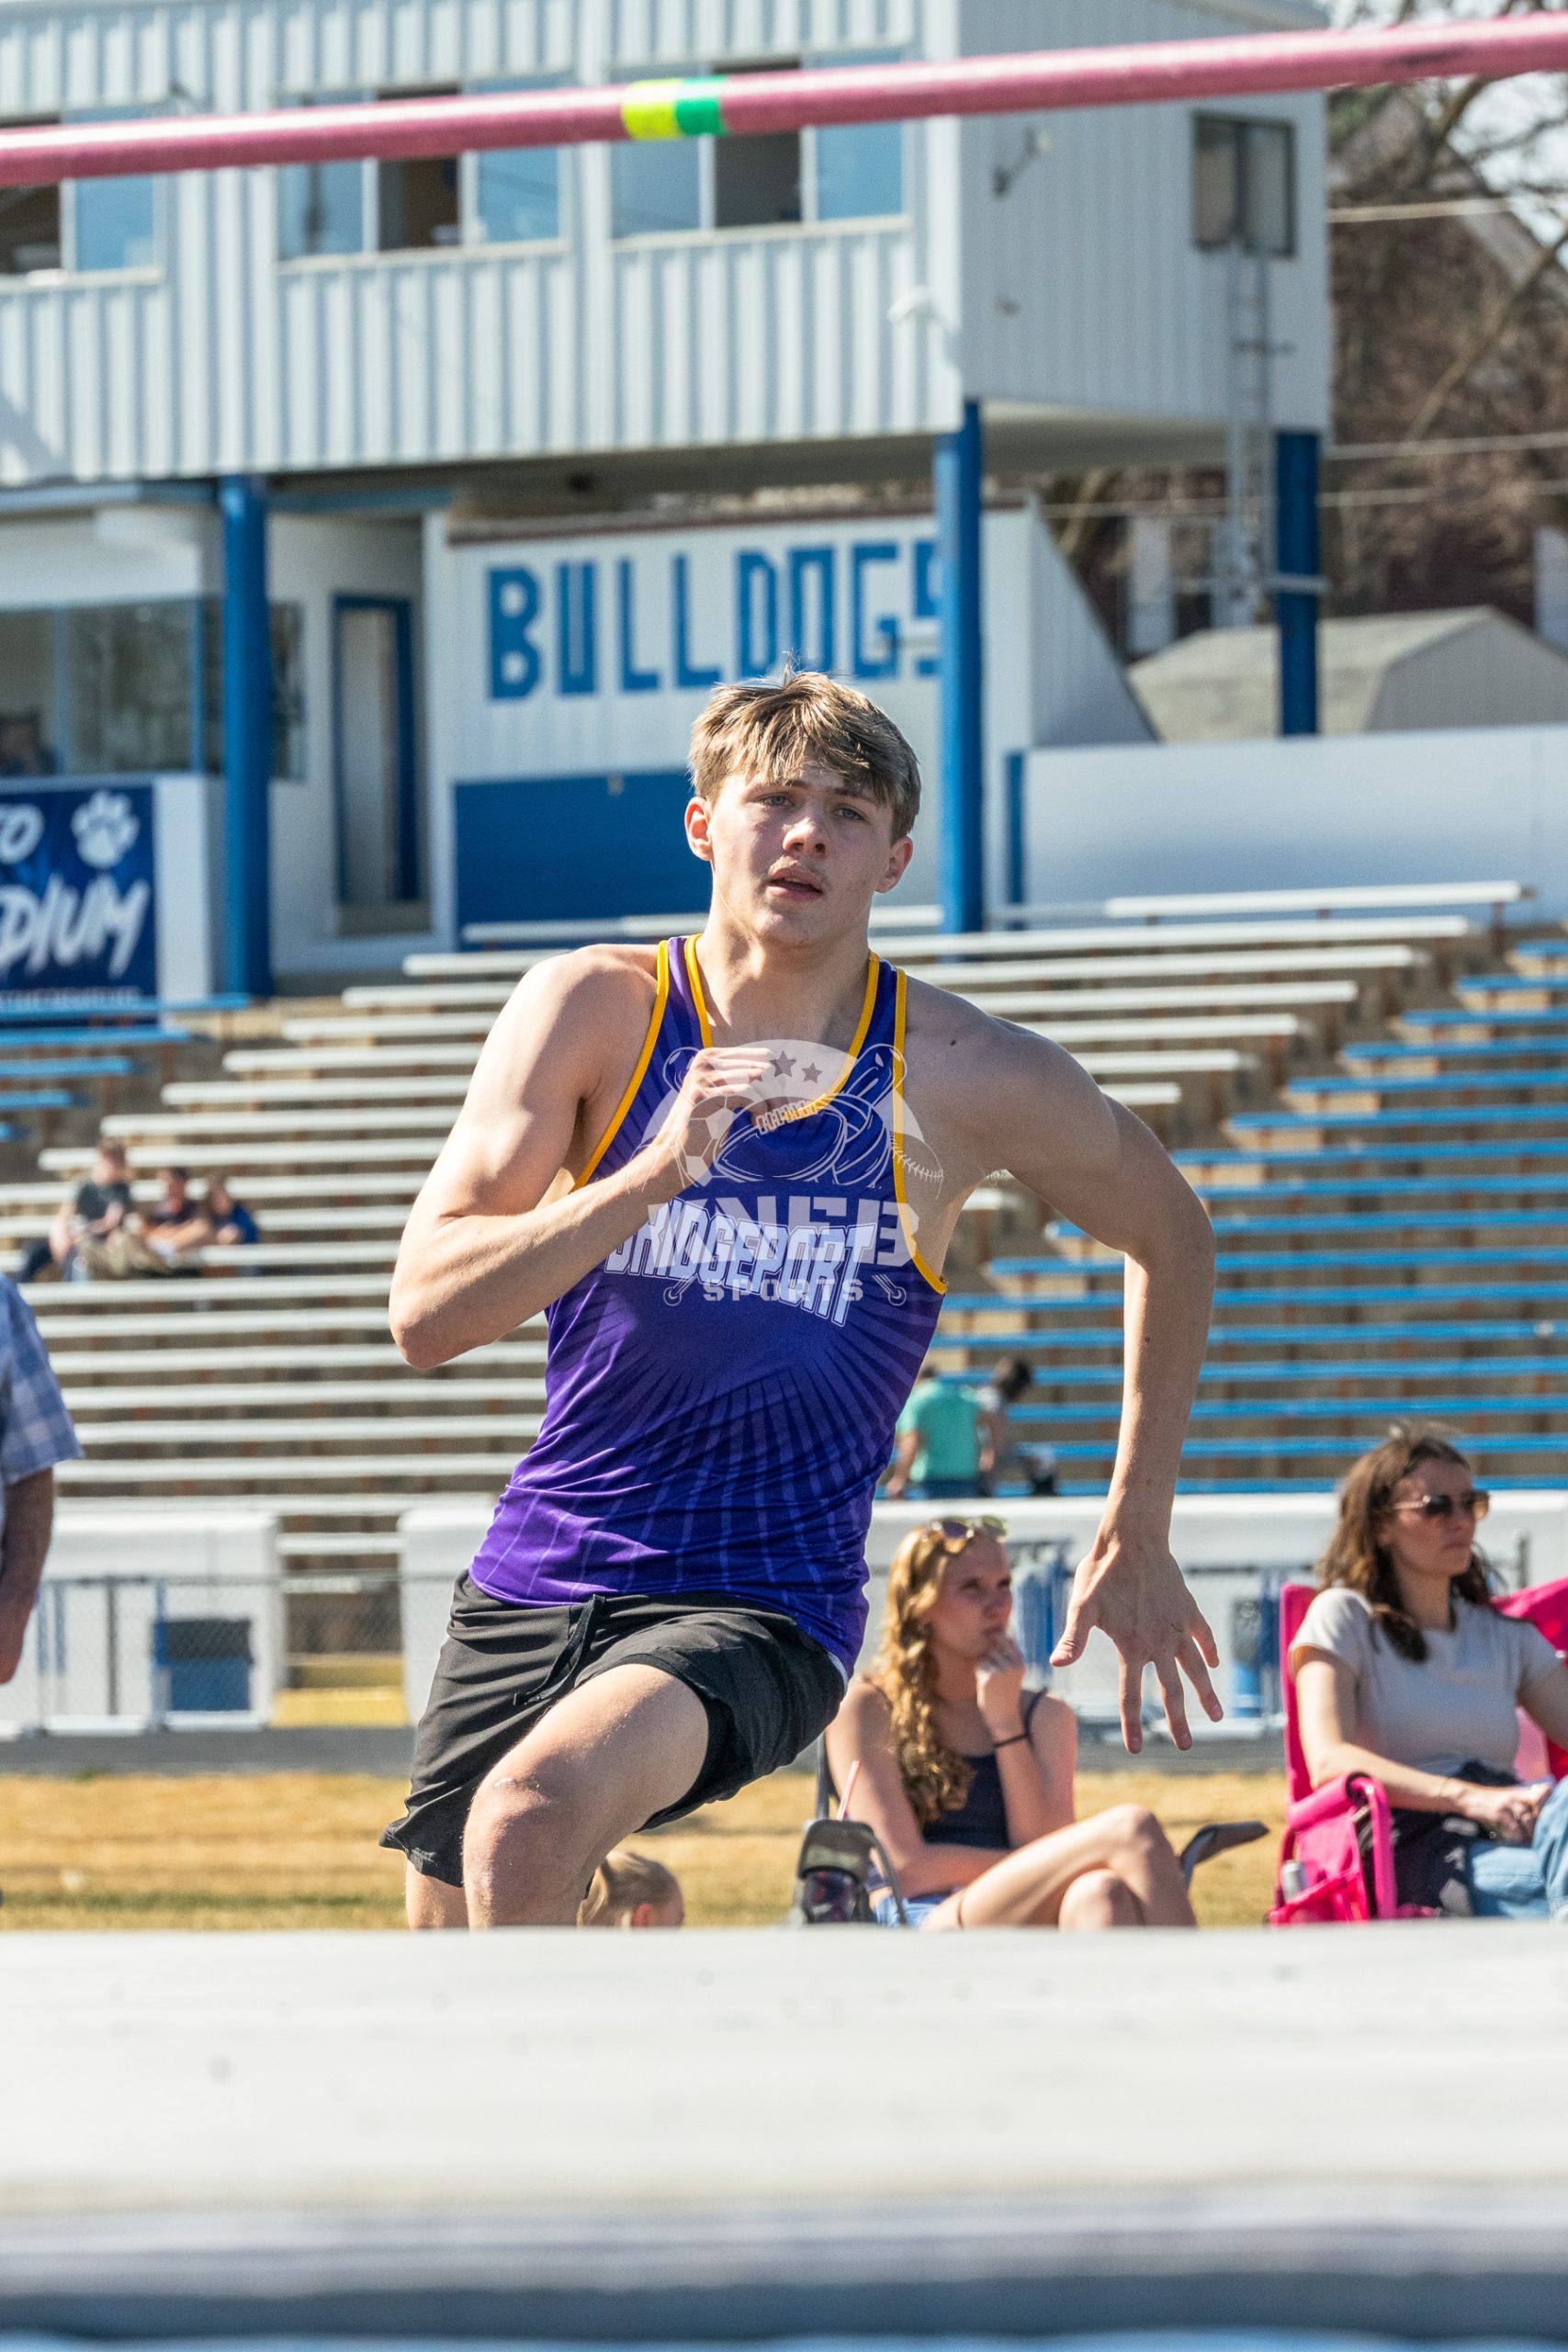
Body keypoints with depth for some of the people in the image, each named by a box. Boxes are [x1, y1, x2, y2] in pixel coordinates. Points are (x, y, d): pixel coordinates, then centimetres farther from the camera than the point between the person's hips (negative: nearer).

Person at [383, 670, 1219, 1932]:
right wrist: (657, 1172, -25)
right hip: (535, 1579, 3)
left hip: (767, 1607, -3)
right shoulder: (597, 1009, -4)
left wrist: (1137, 1540, 14)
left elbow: (1170, 1234, 14)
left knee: (533, 1818, -32)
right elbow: (427, 1312, -12)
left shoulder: (966, 1076, -5)